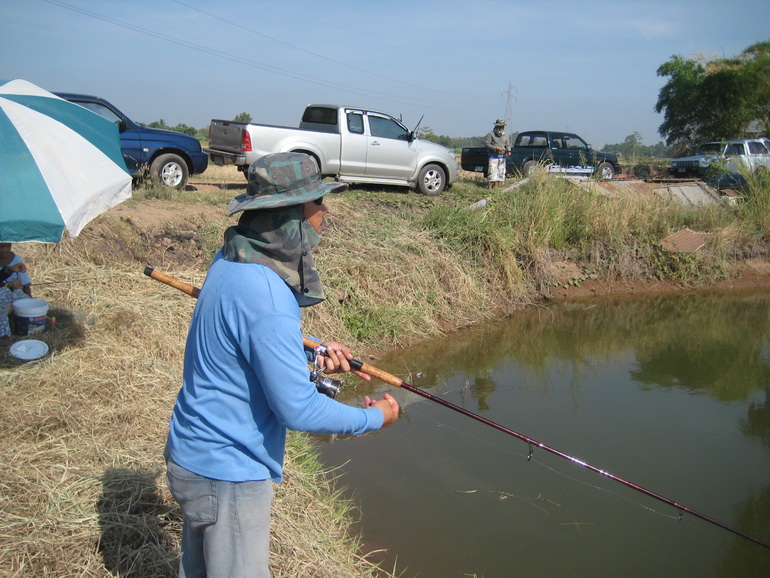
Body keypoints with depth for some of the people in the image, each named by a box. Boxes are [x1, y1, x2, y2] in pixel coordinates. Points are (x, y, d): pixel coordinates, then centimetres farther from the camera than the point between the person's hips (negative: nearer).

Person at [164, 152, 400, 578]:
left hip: (195, 456, 9)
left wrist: (312, 355, 3)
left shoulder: (230, 261, 0)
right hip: (228, 473, -9)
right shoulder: (264, 295, -29)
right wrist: (374, 418, -11)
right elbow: (297, 409, -25)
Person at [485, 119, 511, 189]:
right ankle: (490, 186, -11)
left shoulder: (505, 136, 13)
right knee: (492, 171, -13)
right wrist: (496, 148, -21)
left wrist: (508, 151, -14)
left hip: (502, 157, 5)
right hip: (493, 156, -5)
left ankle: (496, 186, 8)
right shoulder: (490, 134, -3)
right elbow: (487, 144, -11)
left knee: (501, 172, 3)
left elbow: (508, 144, 9)